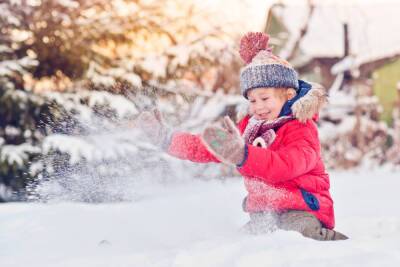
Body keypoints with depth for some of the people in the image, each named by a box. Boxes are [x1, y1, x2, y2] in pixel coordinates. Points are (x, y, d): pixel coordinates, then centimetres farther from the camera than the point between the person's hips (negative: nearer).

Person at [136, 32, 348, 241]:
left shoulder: (301, 129, -10)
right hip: (264, 215, 8)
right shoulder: (250, 126, 14)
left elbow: (285, 166, -30)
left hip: (302, 212, -8)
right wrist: (167, 139, 14)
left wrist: (242, 155, -45)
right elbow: (207, 148, 21)